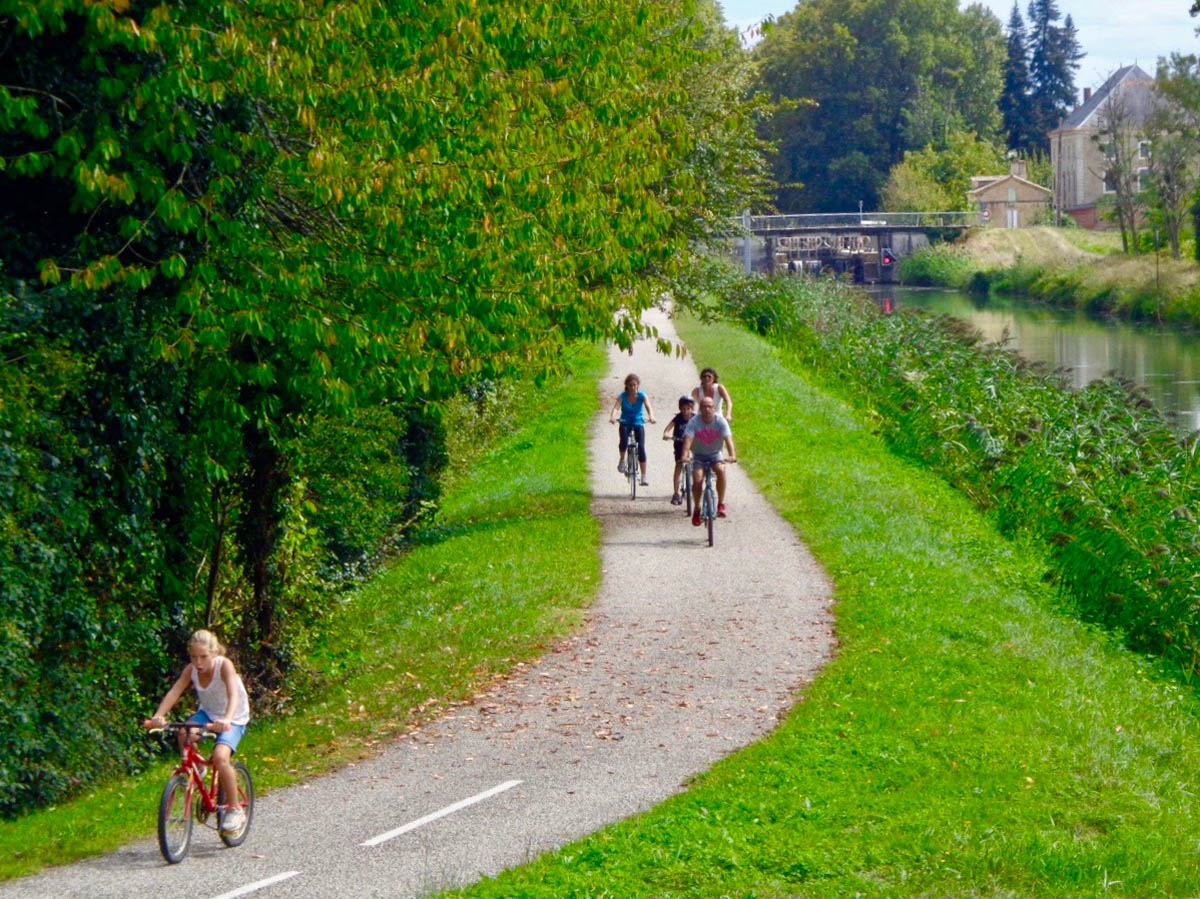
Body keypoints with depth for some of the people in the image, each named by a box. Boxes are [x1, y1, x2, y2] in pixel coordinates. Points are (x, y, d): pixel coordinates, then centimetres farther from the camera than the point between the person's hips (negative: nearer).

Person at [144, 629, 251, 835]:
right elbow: (174, 692, -25)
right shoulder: (191, 670, -14)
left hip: (233, 719, -4)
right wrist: (157, 716, -42)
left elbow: (233, 694, -40)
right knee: (184, 735, -29)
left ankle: (235, 810, -11)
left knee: (220, 756, -28)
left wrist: (226, 720, -58)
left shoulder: (224, 665, -26)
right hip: (208, 713, 4)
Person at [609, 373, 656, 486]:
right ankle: (622, 459, 1)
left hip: (638, 423, 0)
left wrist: (651, 417, -47)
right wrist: (612, 417, -47)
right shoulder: (623, 396, -10)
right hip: (625, 423, 0)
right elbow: (616, 407, -25)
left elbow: (648, 406, -25)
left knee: (641, 447, -14)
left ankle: (644, 476, -10)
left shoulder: (642, 396, -9)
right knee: (623, 441, -30)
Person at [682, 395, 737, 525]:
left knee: (721, 470, -31)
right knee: (697, 479, -23)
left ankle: (721, 504, -20)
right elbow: (688, 439, -29)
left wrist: (732, 455, -44)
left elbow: (728, 439, -27)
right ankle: (696, 509, 0)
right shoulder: (694, 422, -16)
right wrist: (685, 455, -47)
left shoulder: (720, 421, -15)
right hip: (698, 455, 0)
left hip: (715, 454, 0)